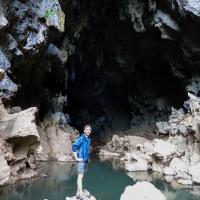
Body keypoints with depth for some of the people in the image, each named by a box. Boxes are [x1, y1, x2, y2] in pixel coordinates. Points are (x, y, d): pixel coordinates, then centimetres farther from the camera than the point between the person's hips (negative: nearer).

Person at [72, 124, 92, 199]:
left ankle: (78, 193, 18)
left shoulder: (89, 139, 12)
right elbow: (74, 147, -18)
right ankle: (81, 194, -14)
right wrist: (76, 158, -17)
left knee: (81, 177, 11)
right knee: (80, 176, -11)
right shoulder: (81, 138, -12)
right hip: (81, 160, -8)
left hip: (86, 161, 8)